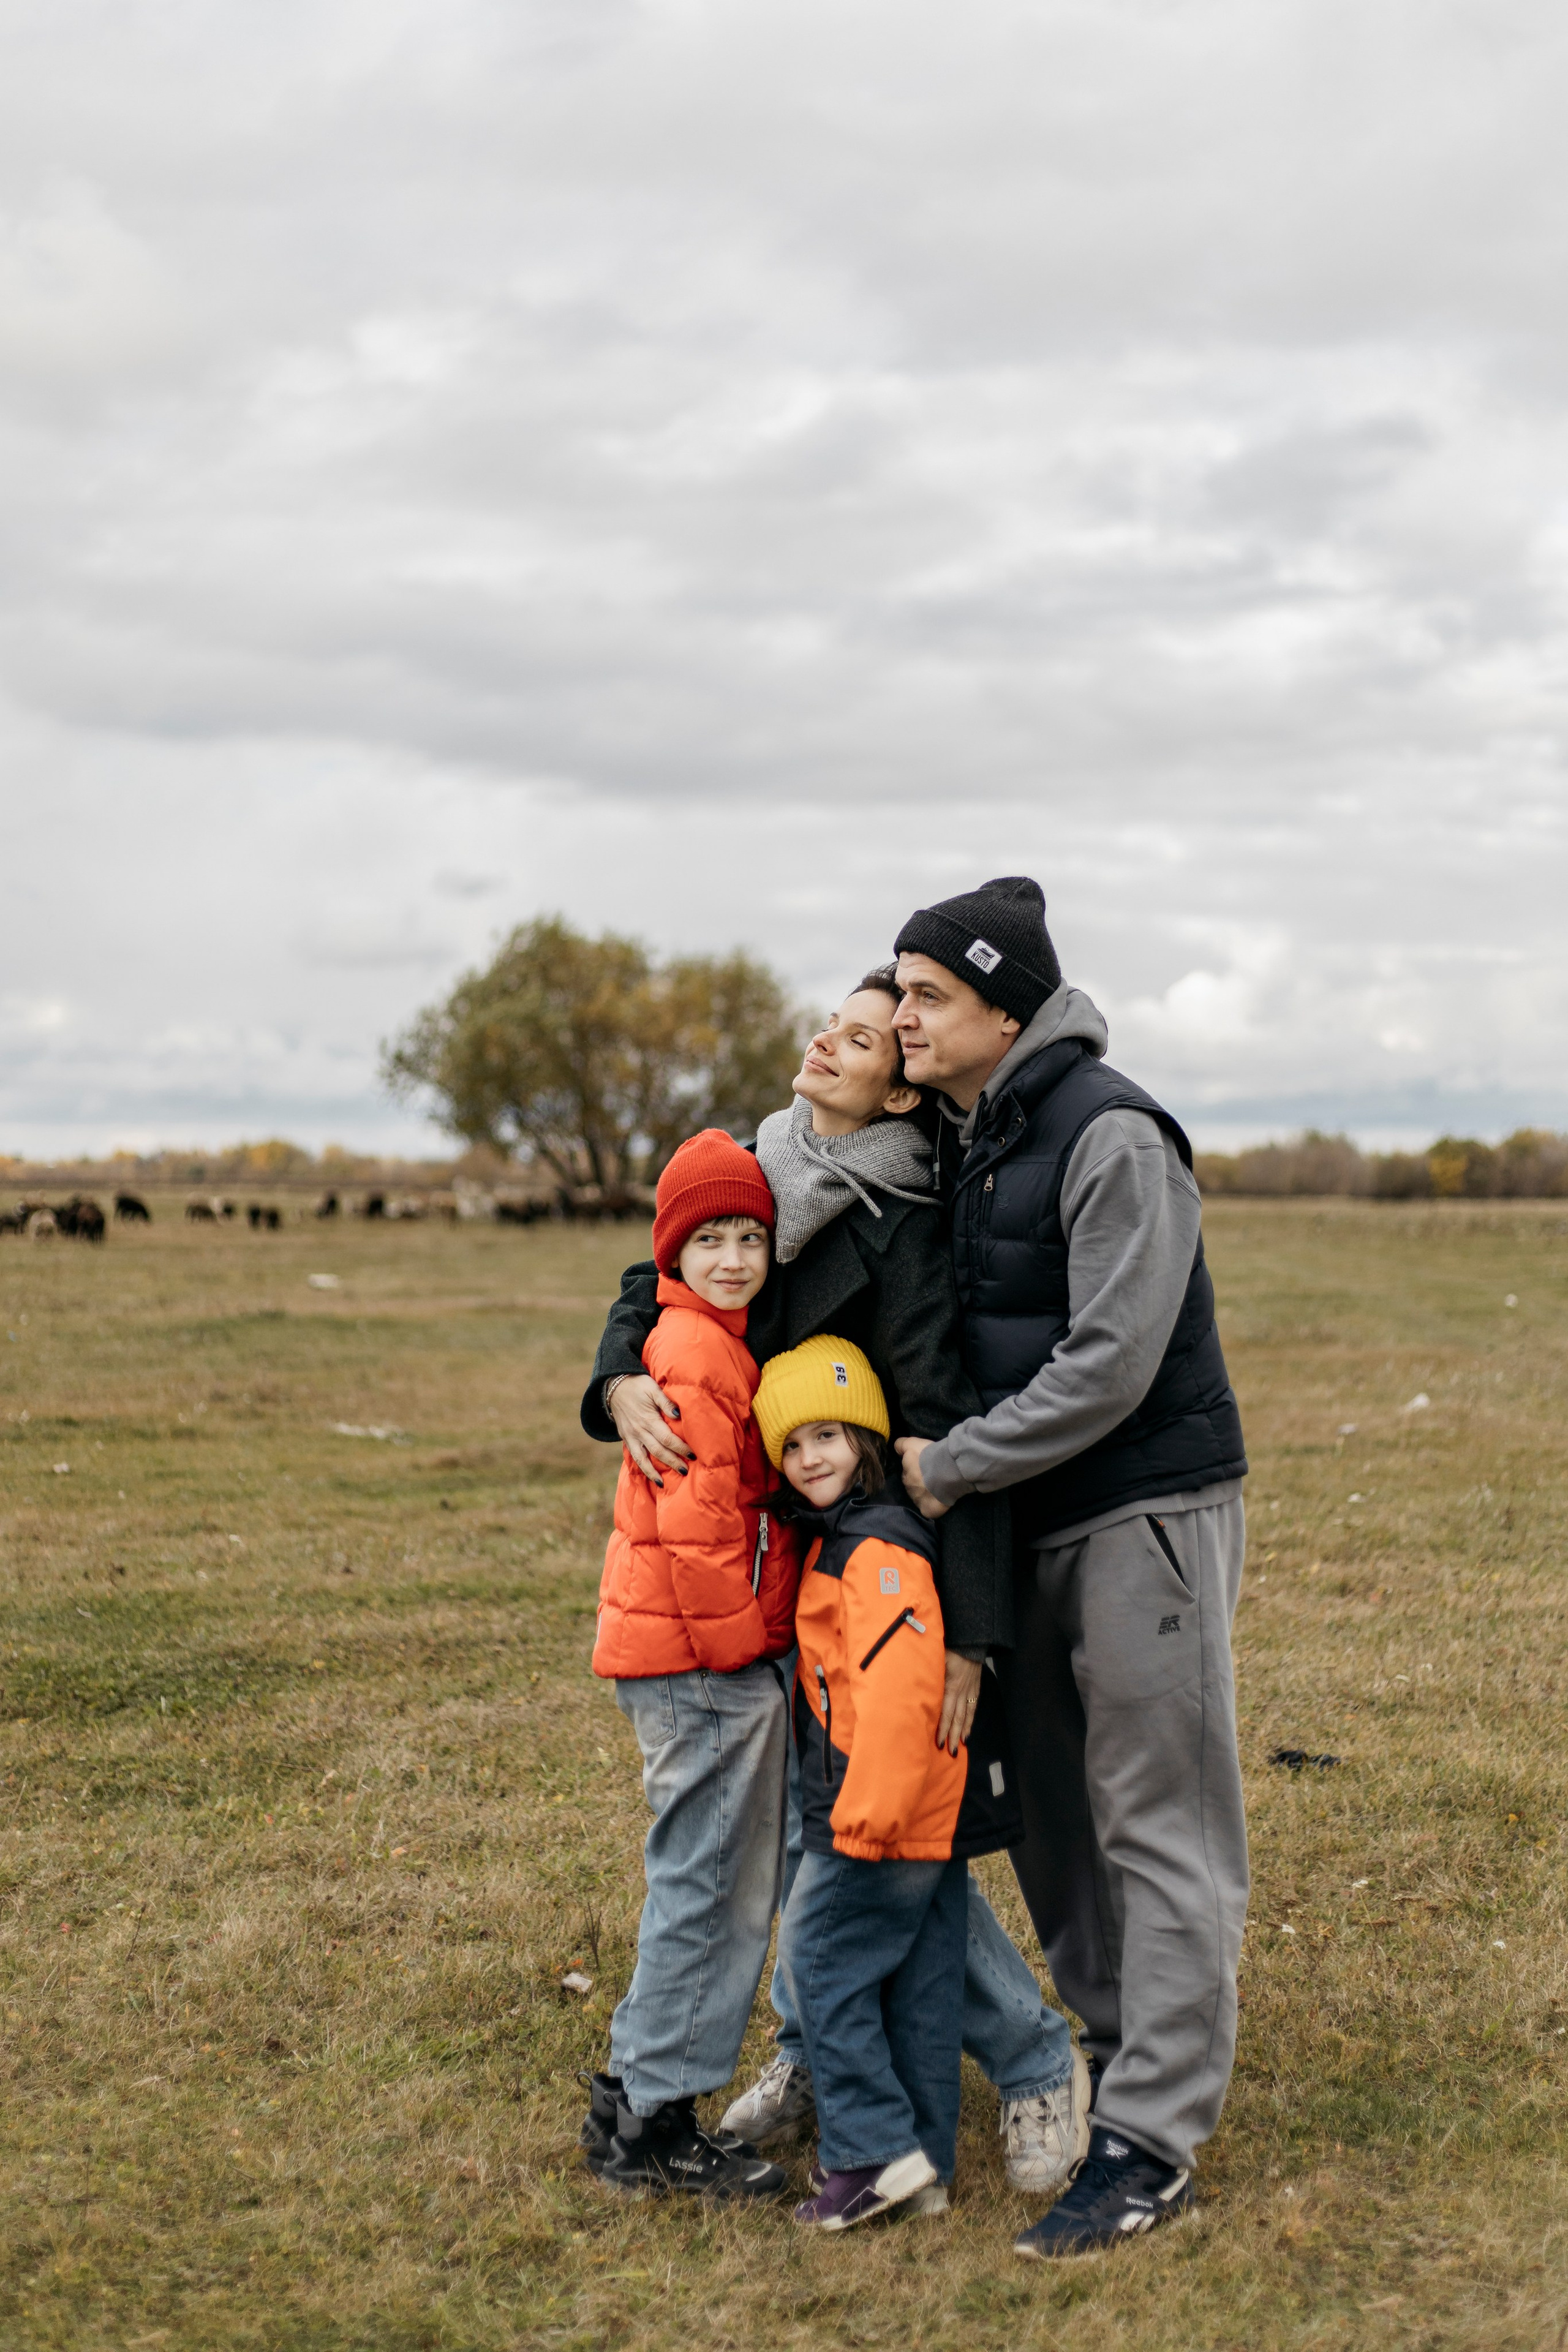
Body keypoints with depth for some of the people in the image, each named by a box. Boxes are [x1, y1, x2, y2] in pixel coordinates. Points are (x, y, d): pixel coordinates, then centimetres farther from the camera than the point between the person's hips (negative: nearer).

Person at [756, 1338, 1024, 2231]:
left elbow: (900, 1689, -26)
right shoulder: (836, 1539, 14)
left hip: (891, 1813, -10)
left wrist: (863, 1817, -25)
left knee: (824, 1962, -2)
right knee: (921, 1983, 12)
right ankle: (925, 2164, 18)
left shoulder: (879, 1548, -18)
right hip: (934, 1816, 10)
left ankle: (874, 2152, -1)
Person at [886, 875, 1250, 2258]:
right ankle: (1112, 2050, 31)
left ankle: (1153, 2143, -1)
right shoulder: (953, 1136, 9)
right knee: (1048, 1805, 15)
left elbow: (1109, 1365, -22)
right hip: (1033, 1522, 9)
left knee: (1159, 1822, -4)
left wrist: (950, 1466, -17)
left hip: (1149, 1508, -9)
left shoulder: (1112, 1137, -18)